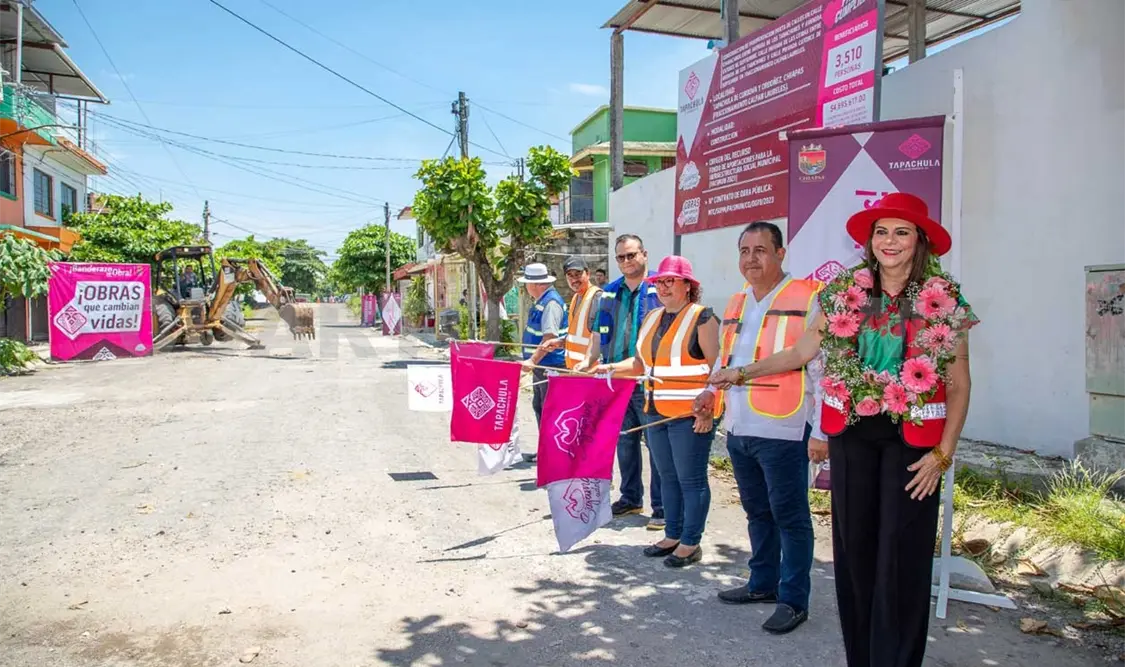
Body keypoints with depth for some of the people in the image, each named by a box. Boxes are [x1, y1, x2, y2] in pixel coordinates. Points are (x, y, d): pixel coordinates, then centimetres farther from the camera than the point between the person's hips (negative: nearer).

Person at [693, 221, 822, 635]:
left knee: (790, 517, 3)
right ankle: (763, 583, 34)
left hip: (782, 432, -7)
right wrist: (712, 391, 5)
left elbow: (822, 370, -11)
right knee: (757, 512, 19)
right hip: (738, 430, 7)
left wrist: (821, 430, -14)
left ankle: (793, 600, 15)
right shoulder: (736, 305, 14)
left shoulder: (807, 299, -8)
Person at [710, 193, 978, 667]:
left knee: (901, 555, 0)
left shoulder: (945, 302, -3)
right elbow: (801, 352, 9)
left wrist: (943, 454, -7)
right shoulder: (843, 293, 3)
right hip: (851, 434, 2)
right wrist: (744, 372, 3)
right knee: (853, 547, 9)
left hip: (911, 438, -2)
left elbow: (959, 385, 0)